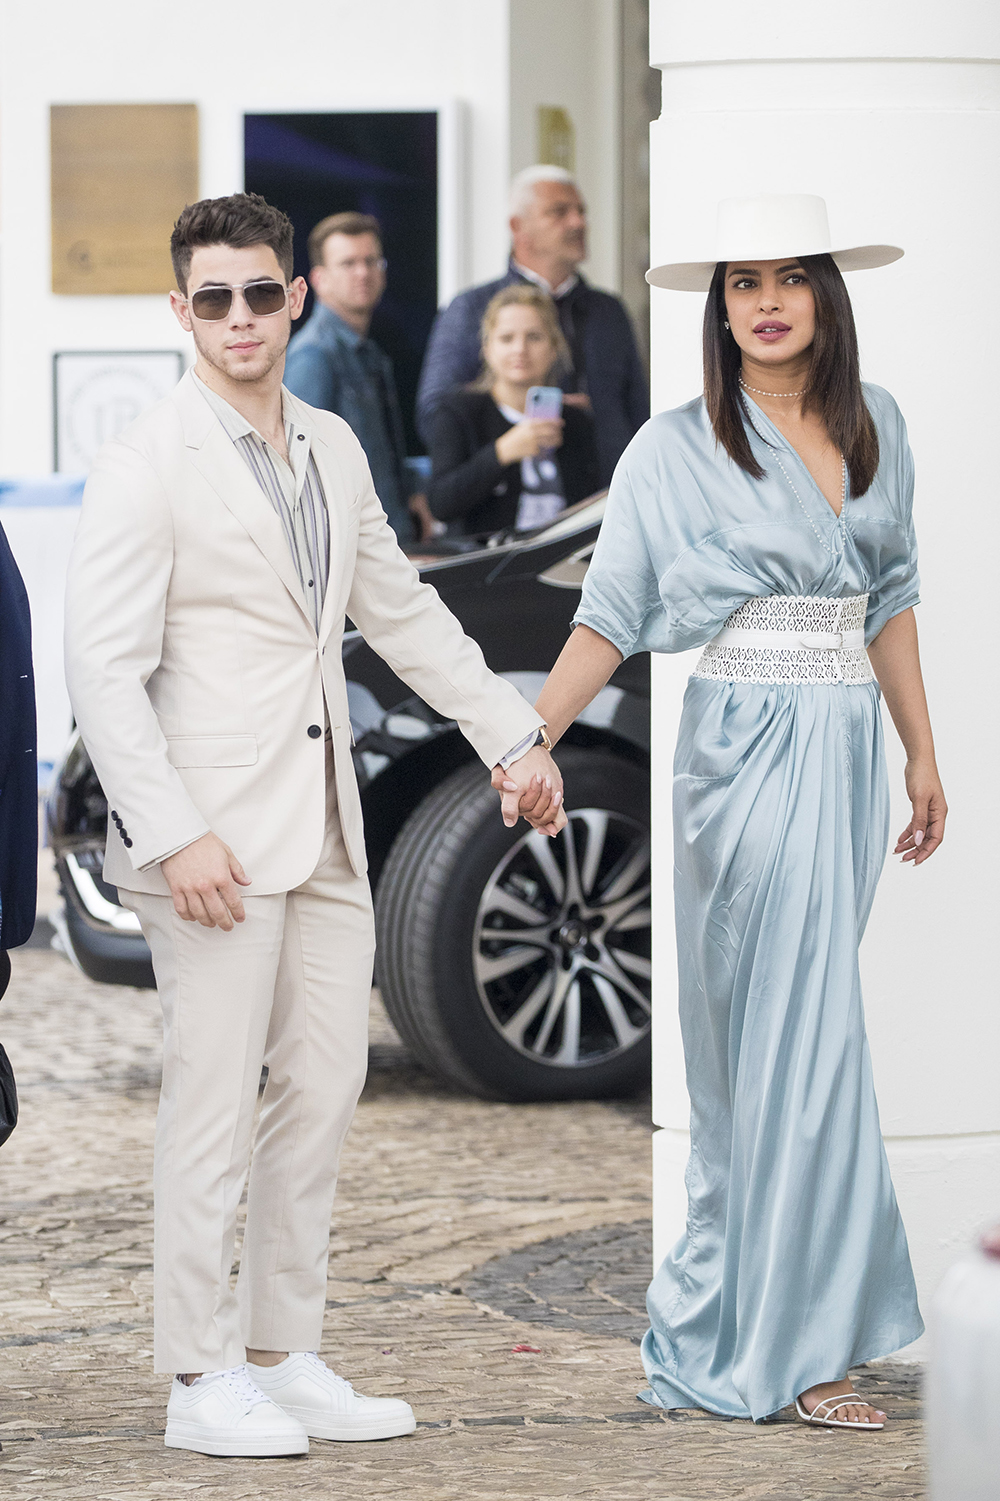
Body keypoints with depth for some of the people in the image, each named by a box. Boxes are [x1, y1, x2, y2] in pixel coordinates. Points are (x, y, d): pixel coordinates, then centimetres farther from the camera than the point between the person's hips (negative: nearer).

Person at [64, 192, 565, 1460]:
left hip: (322, 831, 7)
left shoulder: (330, 450, 12)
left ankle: (285, 1356, 19)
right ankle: (201, 1380, 5)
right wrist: (176, 834, -20)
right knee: (214, 1105, -3)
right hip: (214, 836, -7)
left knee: (322, 1091, 9)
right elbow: (102, 669, -14)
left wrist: (513, 738, 22)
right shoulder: (145, 467, -9)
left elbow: (401, 608, 24)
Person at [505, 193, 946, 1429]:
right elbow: (611, 613, -4)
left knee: (766, 1030, 8)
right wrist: (530, 740, -13)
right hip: (746, 750, -5)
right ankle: (791, 1346, -2)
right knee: (799, 1035, -8)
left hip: (849, 749, 5)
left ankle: (711, 1315, 18)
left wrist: (922, 755, 17)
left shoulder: (875, 429, 10)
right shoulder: (677, 449, -3)